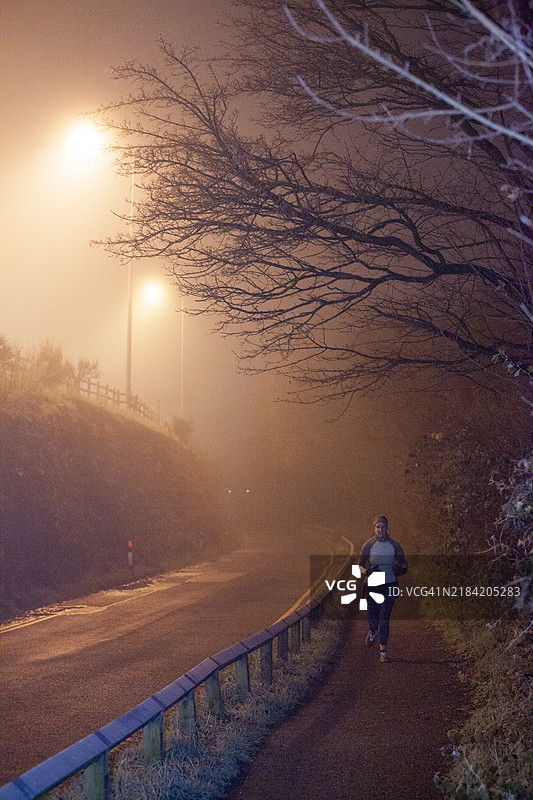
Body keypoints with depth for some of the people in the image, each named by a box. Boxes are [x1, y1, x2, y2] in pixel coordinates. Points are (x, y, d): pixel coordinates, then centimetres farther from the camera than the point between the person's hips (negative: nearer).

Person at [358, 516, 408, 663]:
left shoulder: (394, 545, 0)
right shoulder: (368, 545, -3)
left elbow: (404, 563, 8)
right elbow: (360, 565, 1)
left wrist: (401, 570, -16)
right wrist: (369, 572, -20)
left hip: (390, 585, 0)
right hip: (372, 585, 0)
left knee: (385, 617, -7)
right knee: (373, 616, 4)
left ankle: (383, 650, 1)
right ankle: (372, 631, 42)